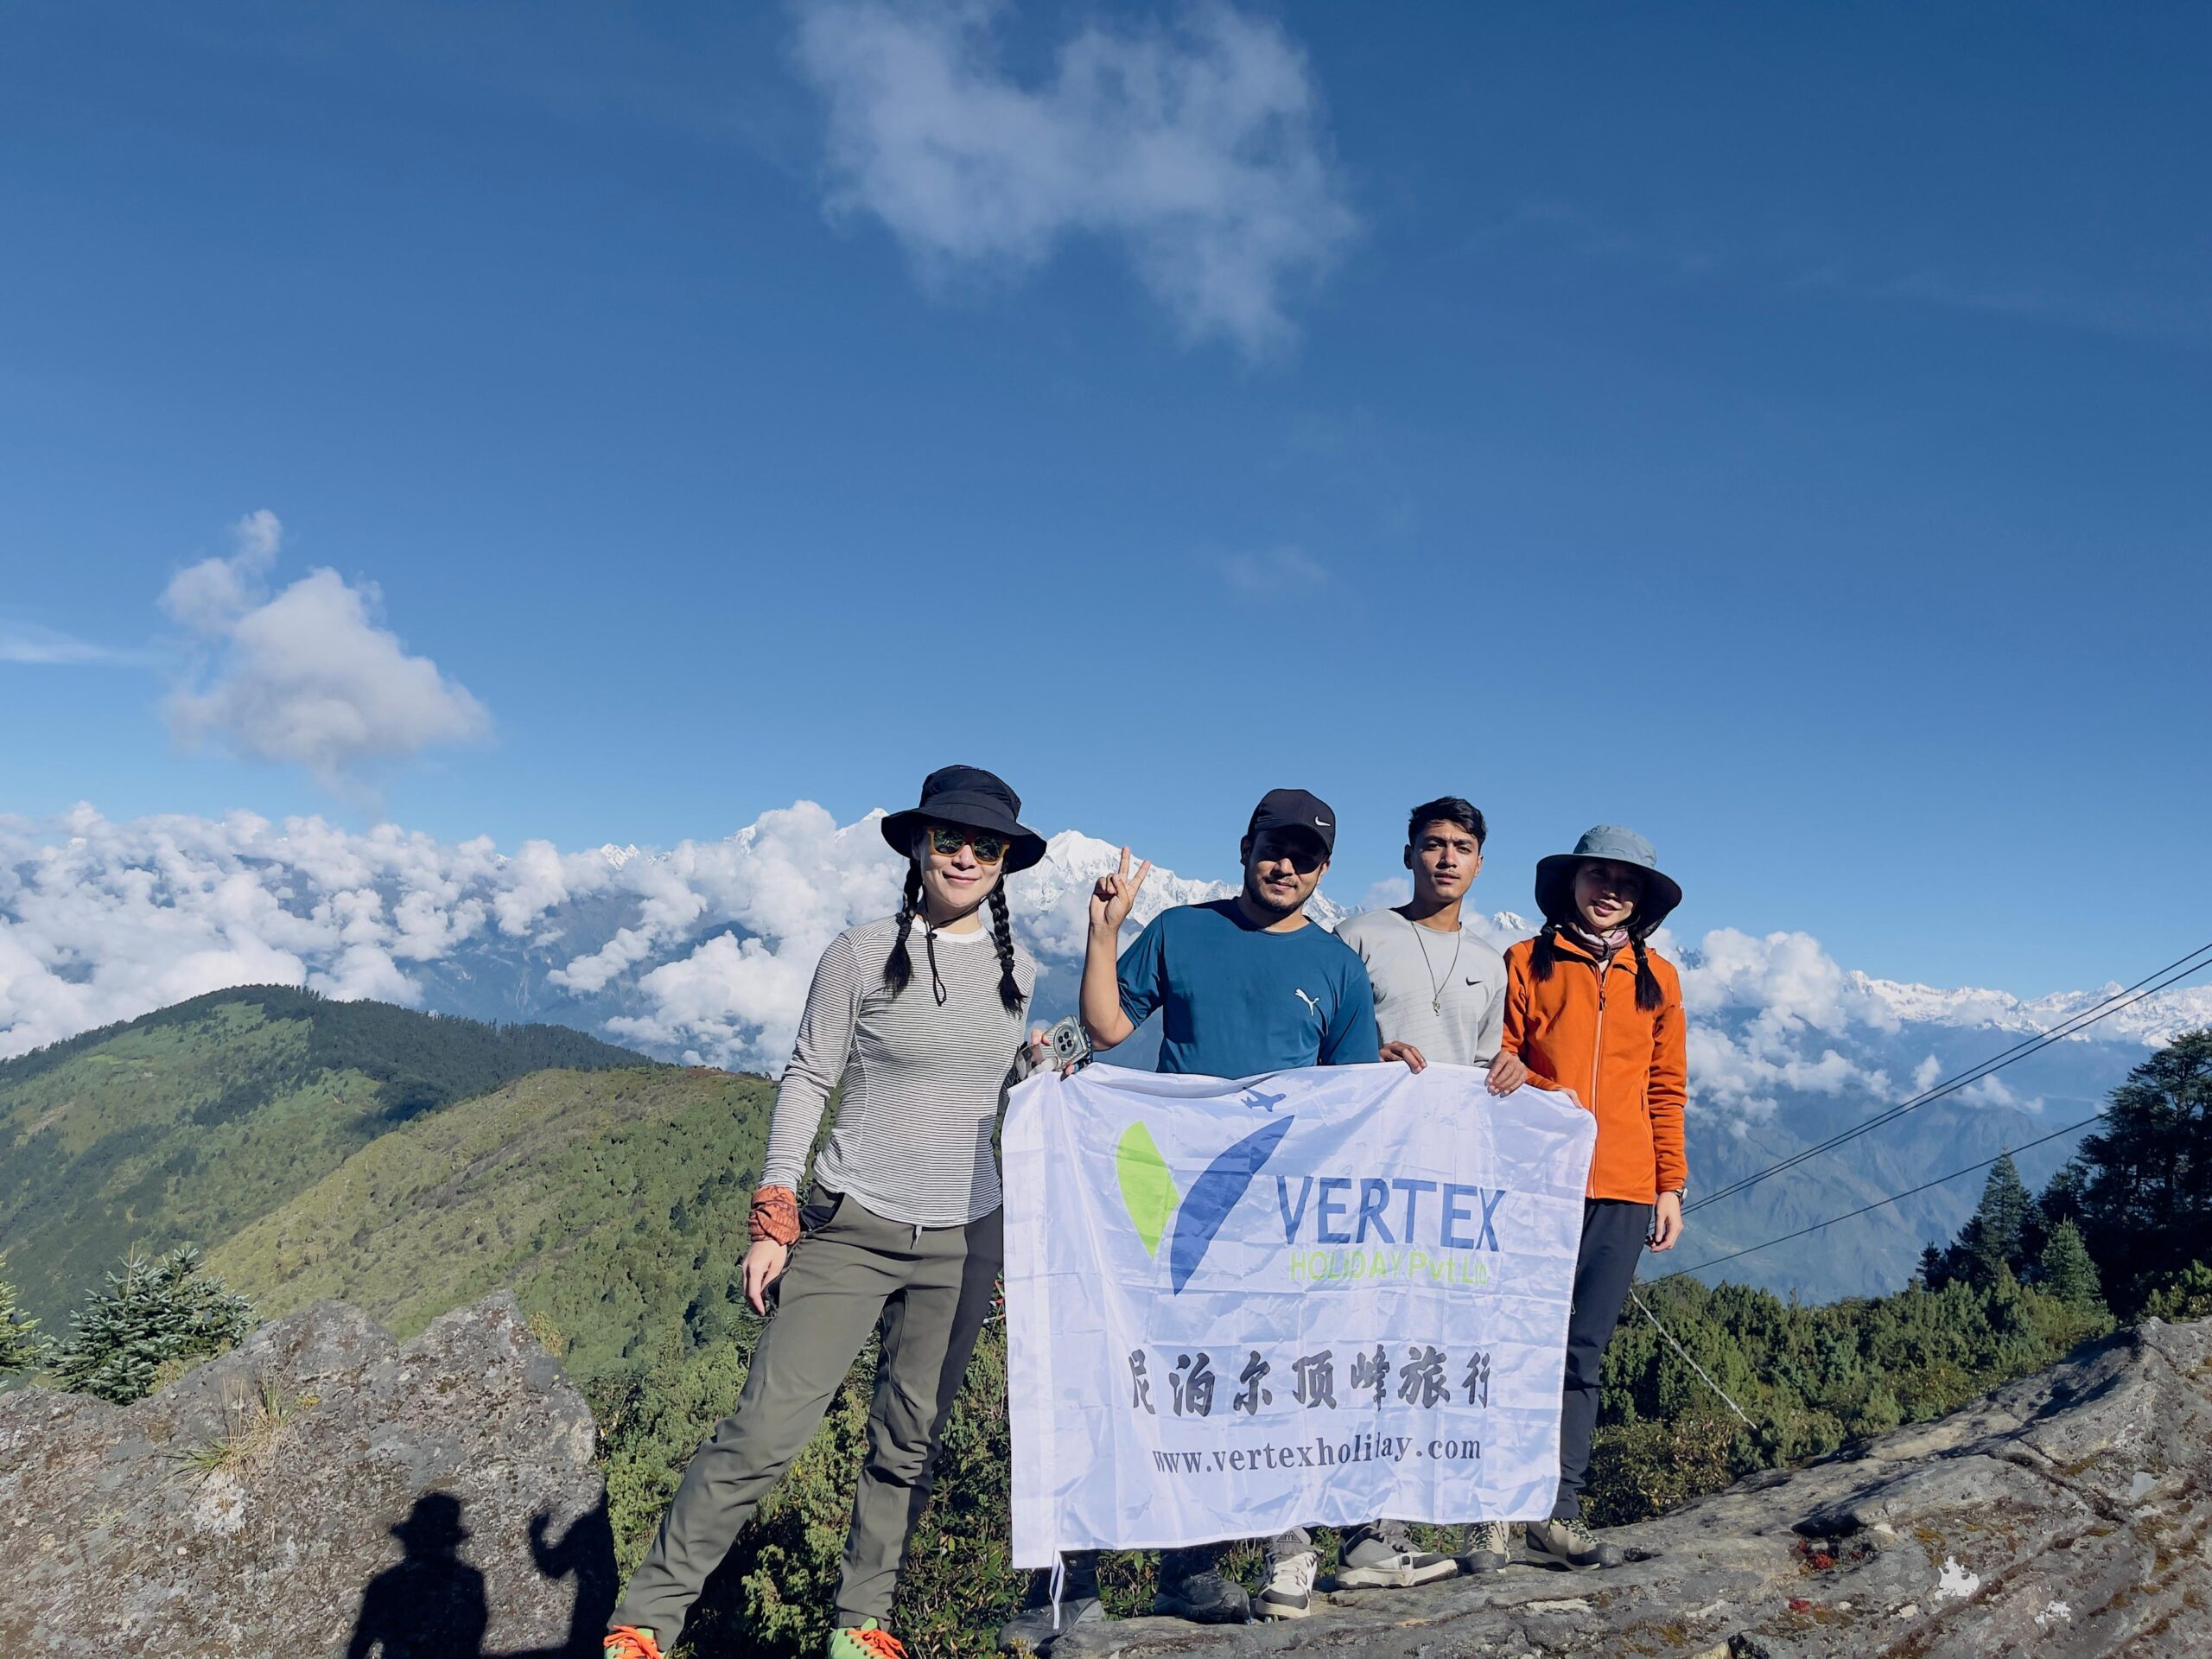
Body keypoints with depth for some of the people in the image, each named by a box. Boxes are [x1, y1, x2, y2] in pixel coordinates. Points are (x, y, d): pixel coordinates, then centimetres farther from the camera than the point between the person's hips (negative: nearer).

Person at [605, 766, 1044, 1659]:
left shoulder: (1022, 973, 6)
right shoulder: (862, 953, -6)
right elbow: (807, 1080, -4)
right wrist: (772, 1221, -7)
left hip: (962, 1241, 4)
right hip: (851, 1227, -3)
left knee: (908, 1441, 11)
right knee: (764, 1430, -6)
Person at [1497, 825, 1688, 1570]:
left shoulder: (1657, 978, 14)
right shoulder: (1527, 963, 5)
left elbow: (1666, 1089, 15)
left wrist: (1671, 1185, 10)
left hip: (1623, 1191, 3)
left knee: (1582, 1351, 5)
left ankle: (1557, 1512, 11)